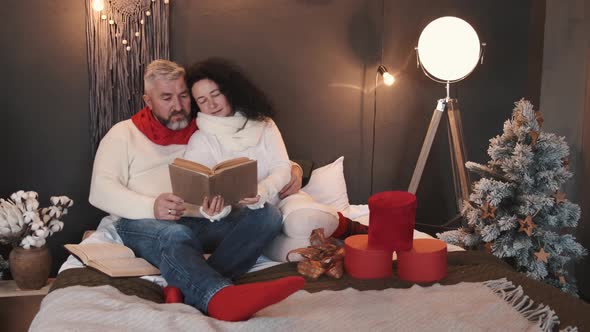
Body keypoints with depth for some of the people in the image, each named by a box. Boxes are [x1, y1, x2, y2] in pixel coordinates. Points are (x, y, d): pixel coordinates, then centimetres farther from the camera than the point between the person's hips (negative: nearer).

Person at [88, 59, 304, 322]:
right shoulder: (124, 133, 12)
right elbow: (100, 190, -2)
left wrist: (291, 169, -2)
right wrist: (151, 207, -21)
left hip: (203, 223, 4)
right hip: (144, 224, -3)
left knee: (267, 215, -22)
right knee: (177, 236, -38)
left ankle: (188, 289, -40)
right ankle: (221, 297, -68)